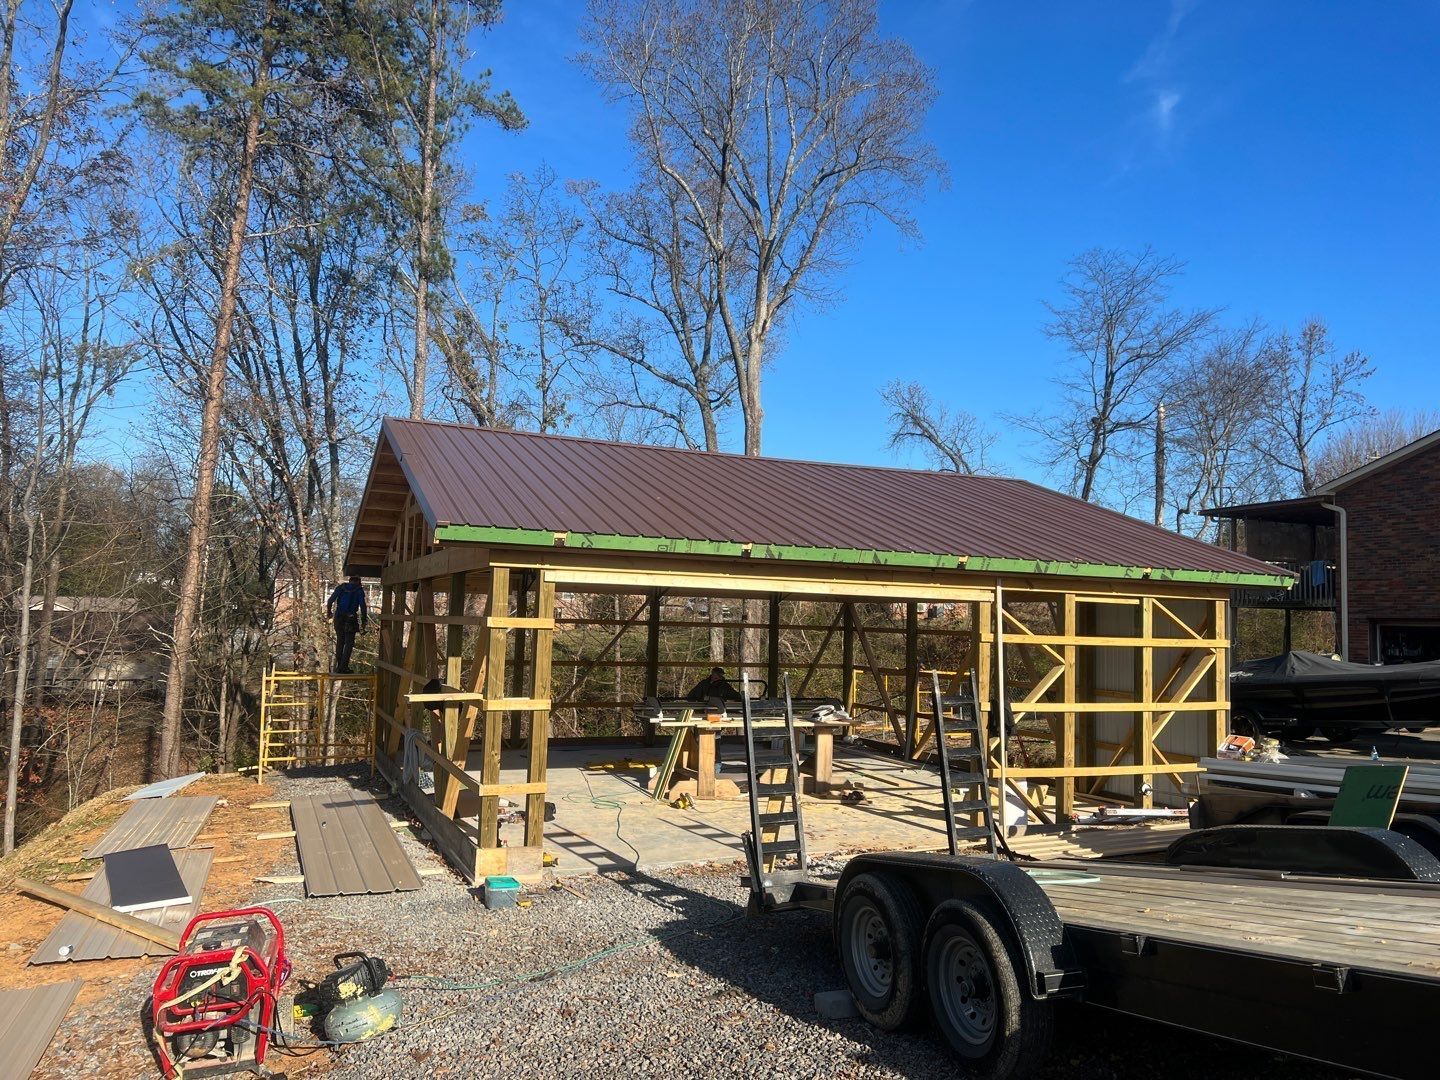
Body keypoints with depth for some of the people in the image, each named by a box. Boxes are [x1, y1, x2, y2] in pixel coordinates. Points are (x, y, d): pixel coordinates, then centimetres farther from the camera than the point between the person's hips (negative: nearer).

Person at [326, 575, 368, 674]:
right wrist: (364, 620, -4)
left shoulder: (341, 587, 5)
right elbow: (363, 605, -12)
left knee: (340, 642, 17)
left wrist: (329, 612, 18)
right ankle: (343, 668, -3)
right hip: (350, 620, -4)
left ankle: (339, 666, 22)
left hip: (338, 618, 4)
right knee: (349, 643, 3)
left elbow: (331, 600, 1)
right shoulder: (359, 590, -4)